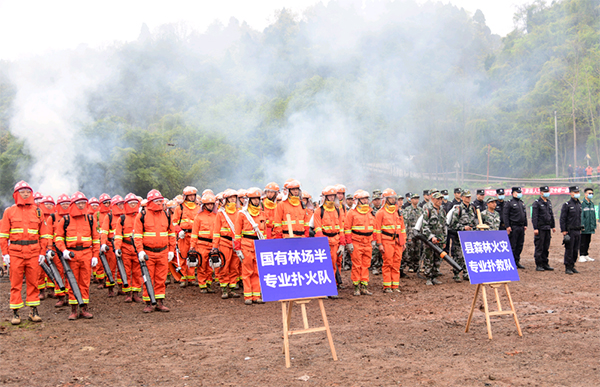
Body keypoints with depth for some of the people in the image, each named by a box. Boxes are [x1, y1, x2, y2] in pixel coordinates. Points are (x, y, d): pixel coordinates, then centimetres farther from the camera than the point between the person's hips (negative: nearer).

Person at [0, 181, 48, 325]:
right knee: (16, 283, 2)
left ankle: (33, 310, 14)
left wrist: (42, 252, 6)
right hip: (15, 252, -1)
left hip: (33, 252, 1)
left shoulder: (37, 211, 9)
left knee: (33, 282, 5)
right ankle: (15, 313, 9)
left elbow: (44, 234, 12)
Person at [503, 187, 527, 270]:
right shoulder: (509, 203, -6)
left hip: (521, 227, 7)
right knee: (512, 245, -4)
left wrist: (525, 225, 15)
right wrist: (507, 226, -16)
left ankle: (517, 261, 17)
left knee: (520, 245, 9)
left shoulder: (522, 203, 17)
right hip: (513, 227, -7)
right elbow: (505, 215, -11)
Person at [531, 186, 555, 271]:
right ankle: (538, 265, 1)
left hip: (547, 228, 7)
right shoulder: (537, 203, -9)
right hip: (540, 228, -7)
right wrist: (535, 228, -18)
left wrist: (553, 226, 18)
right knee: (539, 247, -3)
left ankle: (545, 264, 18)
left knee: (546, 248, 11)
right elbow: (534, 217, -13)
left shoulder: (549, 202, 14)